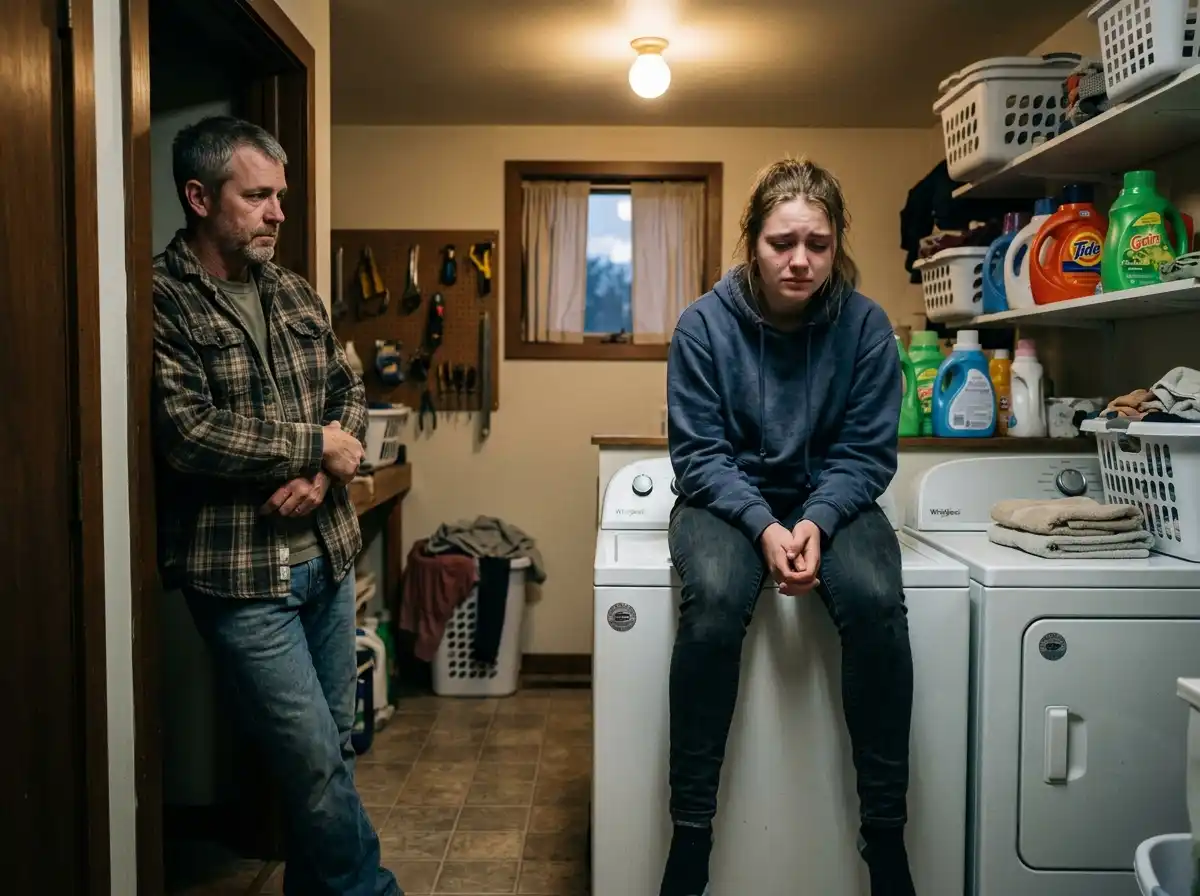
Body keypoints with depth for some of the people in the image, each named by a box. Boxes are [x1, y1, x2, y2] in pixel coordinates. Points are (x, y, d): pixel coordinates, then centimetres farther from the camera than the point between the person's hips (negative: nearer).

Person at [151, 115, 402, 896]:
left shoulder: (296, 293, 11)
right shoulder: (162, 302, -11)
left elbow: (349, 390, 11)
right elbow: (188, 435, -21)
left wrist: (323, 473, -9)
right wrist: (316, 443, -12)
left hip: (328, 554, 7)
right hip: (241, 574, -6)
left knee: (329, 749, 16)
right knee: (319, 763, -1)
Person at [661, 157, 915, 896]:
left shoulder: (866, 324, -8)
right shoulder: (705, 323, -11)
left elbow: (866, 453, -5)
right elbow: (698, 453, -9)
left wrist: (816, 523, -23)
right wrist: (763, 525, -25)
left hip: (830, 499, 1)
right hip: (727, 498, -1)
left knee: (875, 599, -30)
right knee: (715, 598, -33)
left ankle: (885, 836, -14)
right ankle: (690, 834, -20)